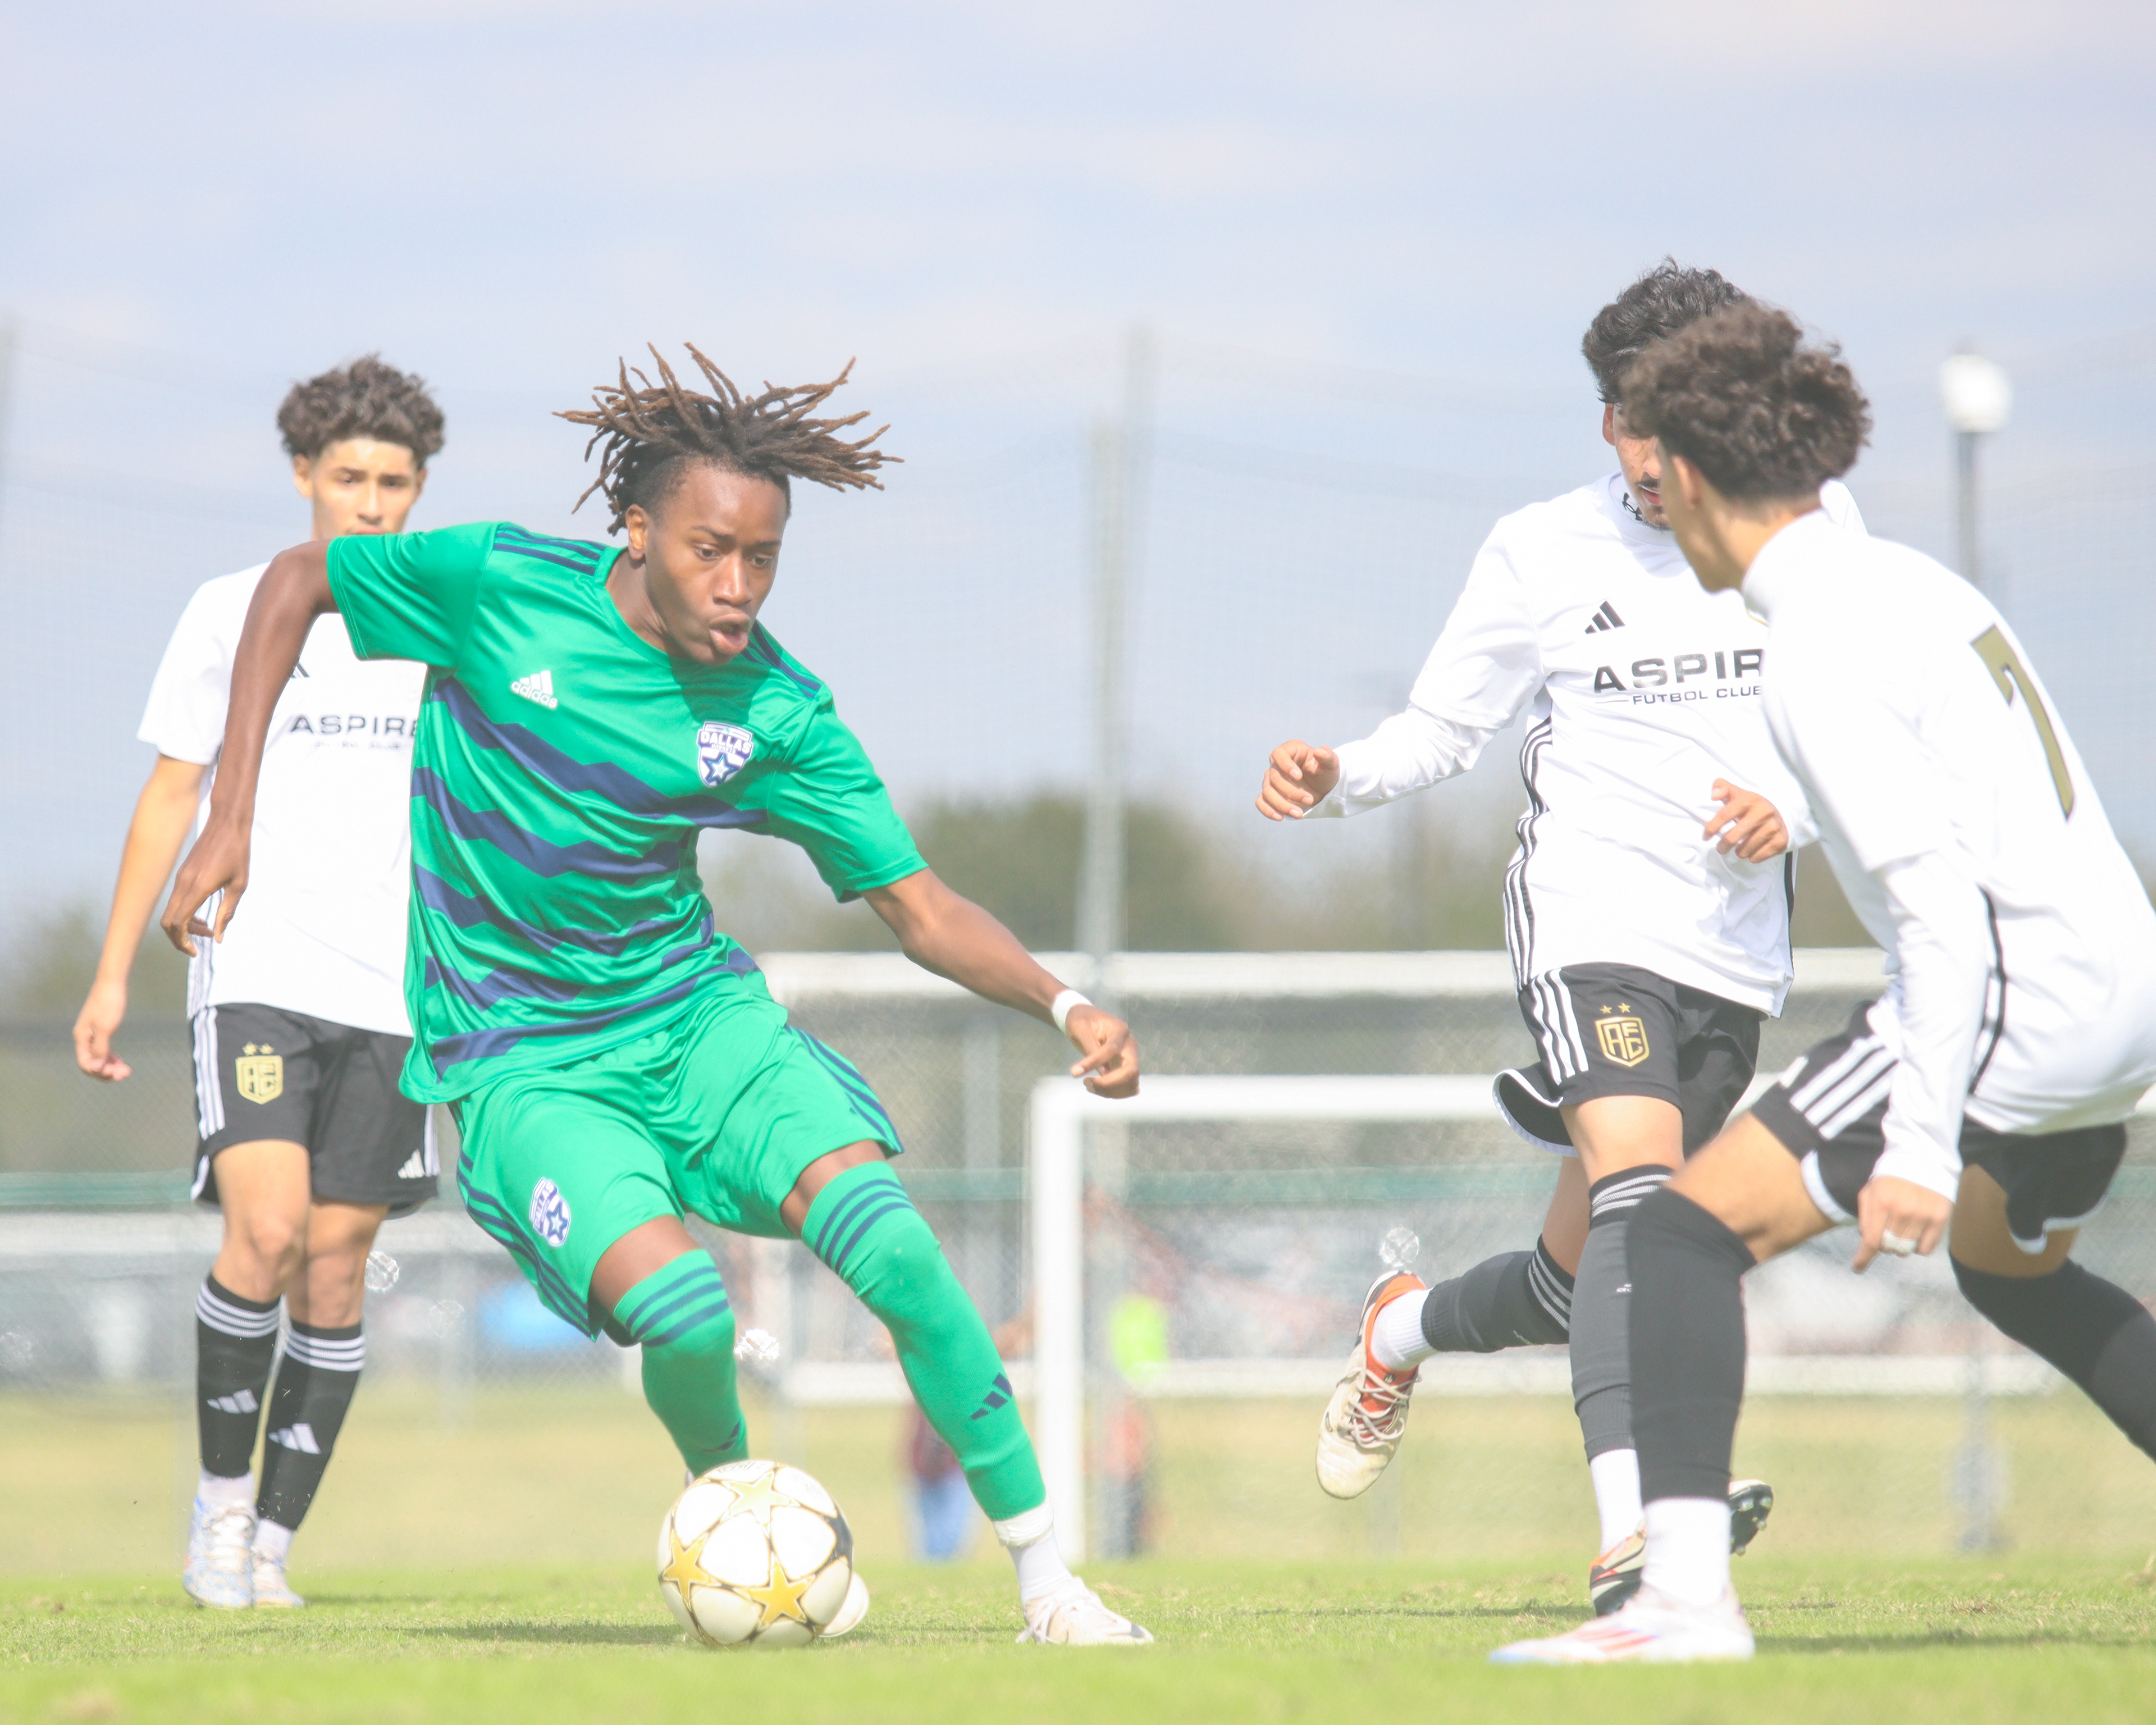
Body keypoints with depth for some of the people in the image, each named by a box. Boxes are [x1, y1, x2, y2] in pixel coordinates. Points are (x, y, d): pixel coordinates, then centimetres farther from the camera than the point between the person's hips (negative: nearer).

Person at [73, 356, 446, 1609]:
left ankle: (272, 1545, 7)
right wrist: (114, 975, 4)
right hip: (255, 975, -2)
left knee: (336, 1264, -1)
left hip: (393, 992, 2)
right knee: (266, 1233, -19)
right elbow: (173, 797, 8)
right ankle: (220, 1491, 1)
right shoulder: (236, 610, 5)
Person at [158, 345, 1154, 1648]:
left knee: (891, 1242, -23)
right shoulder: (501, 586, -12)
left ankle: (1047, 1577, -12)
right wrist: (232, 816, -2)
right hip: (520, 1057, -2)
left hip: (695, 1014, 2)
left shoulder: (778, 712, -6)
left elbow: (920, 908, -2)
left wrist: (1062, 1003, -20)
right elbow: (296, 583, 4)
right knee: (680, 1308, -27)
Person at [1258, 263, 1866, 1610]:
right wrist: (1337, 778, -14)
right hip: (1591, 910, -4)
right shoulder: (1542, 554, 0)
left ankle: (1402, 1333, 43)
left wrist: (1791, 813, -11)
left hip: (1736, 947, 4)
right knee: (1642, 1192, -29)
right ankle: (1633, 1538, -40)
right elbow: (1442, 731, 6)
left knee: (1583, 1275, 10)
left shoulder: (1813, 527, 4)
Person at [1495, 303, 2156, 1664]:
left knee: (1693, 1228, -10)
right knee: (2013, 1263, 34)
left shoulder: (1819, 649, -14)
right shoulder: (1914, 582, 14)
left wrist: (1920, 1142, -25)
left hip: (2011, 1004, -9)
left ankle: (1688, 1593, -22)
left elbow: (1943, 899, -22)